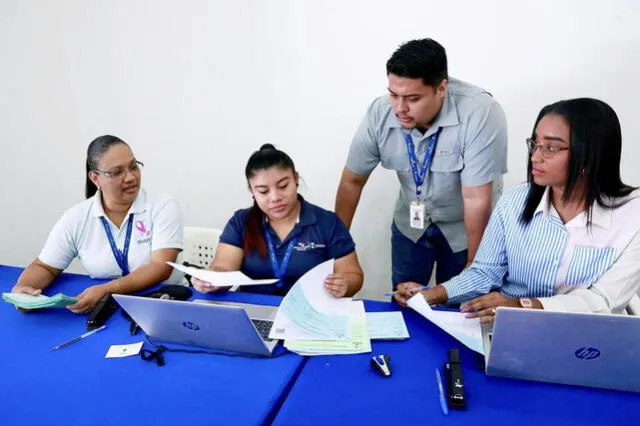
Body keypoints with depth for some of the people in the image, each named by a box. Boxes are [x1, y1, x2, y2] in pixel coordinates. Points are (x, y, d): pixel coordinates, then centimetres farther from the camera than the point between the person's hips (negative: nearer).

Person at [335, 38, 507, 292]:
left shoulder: (480, 113, -32)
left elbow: (477, 199, -27)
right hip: (410, 224, 3)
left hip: (465, 227, -2)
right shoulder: (379, 113, -21)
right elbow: (352, 181, -9)